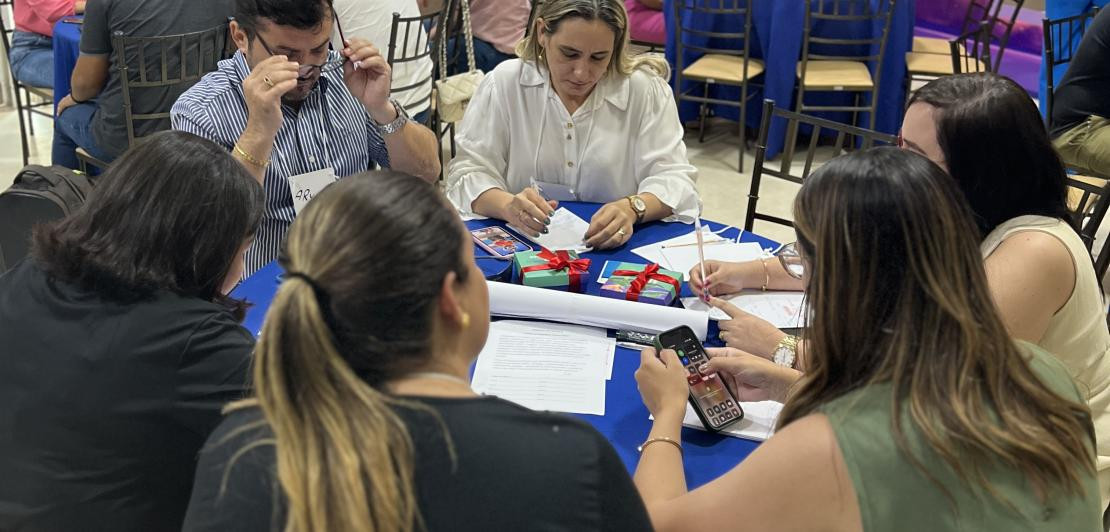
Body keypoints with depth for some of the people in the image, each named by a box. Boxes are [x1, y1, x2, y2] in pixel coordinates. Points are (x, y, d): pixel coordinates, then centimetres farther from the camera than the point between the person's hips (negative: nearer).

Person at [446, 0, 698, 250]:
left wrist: (632, 208, -28)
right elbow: (470, 172, -5)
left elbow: (672, 178, -5)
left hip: (614, 249, 0)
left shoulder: (647, 90, -3)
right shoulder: (504, 84, -2)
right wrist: (507, 205, -28)